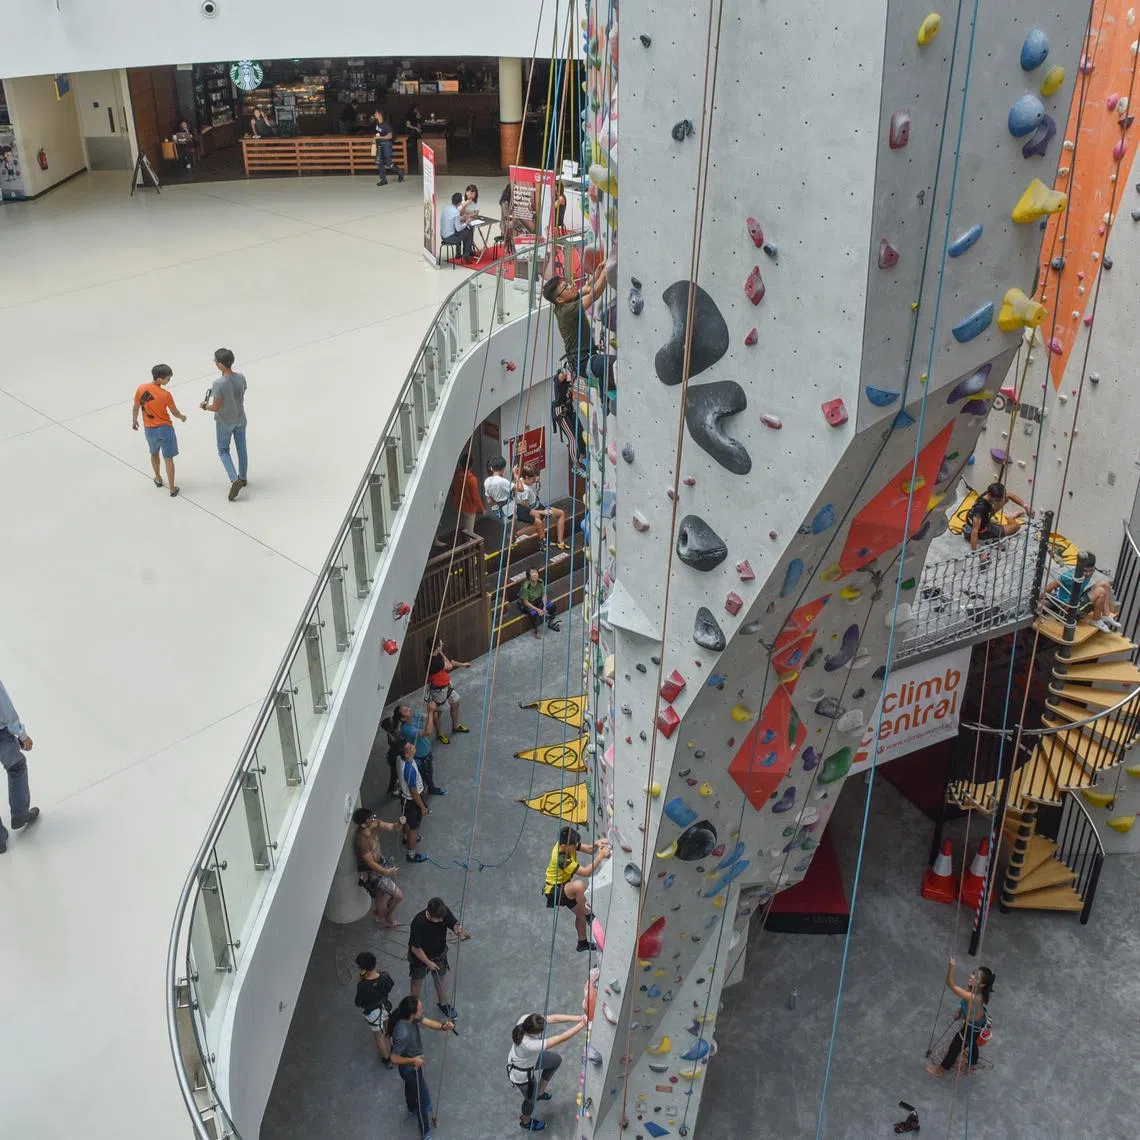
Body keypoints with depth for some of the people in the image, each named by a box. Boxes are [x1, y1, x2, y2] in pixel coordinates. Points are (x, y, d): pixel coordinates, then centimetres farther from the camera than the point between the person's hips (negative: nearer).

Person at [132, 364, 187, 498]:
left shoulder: (141, 389, -10)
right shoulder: (165, 394, -21)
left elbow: (136, 407, 3)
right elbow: (175, 412, -7)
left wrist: (134, 420, 21)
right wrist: (182, 417, 15)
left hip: (149, 429, 4)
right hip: (164, 428, -4)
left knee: (154, 454, 27)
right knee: (168, 458, 3)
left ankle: (158, 479, 44)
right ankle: (172, 489, 5)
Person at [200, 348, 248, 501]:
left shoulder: (218, 384, -29)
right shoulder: (241, 378, -12)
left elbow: (216, 407, -22)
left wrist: (205, 406, -1)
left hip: (224, 422, -5)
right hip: (240, 419, 5)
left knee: (223, 451, 14)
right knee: (242, 449, 20)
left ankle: (234, 480, 0)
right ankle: (243, 478, 37)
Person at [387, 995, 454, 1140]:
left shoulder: (410, 1017, -21)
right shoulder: (404, 1034, -44)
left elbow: (428, 1022, -16)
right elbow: (394, 1058, -33)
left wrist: (443, 1026, -35)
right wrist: (413, 1060, -21)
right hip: (411, 1067, -8)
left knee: (411, 1087, 36)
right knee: (424, 1100, 12)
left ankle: (413, 1109, 64)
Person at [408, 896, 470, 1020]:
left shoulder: (444, 911, -28)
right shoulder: (418, 923, -39)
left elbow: (454, 924, -15)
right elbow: (415, 948, -28)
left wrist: (459, 931, -39)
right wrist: (428, 962, -16)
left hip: (439, 954, 4)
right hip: (420, 957, -4)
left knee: (440, 979, 26)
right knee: (417, 982, 23)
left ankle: (443, 1004, 52)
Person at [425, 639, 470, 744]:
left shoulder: (438, 655, -7)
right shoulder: (432, 661, -35)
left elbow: (449, 661, 13)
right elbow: (449, 666, -23)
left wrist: (462, 664, 23)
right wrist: (441, 653, -19)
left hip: (446, 686, 9)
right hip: (438, 690, -9)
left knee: (455, 703, 25)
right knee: (436, 712, 13)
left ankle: (455, 726, 47)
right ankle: (439, 734, 35)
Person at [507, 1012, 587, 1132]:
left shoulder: (526, 1020, -31)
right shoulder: (530, 1045, -47)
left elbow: (553, 1018, -27)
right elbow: (561, 1039, -43)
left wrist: (579, 1018, -34)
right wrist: (582, 1024, -40)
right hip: (522, 1074, -6)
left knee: (556, 1060, 25)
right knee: (531, 1098, 25)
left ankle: (540, 1092, 45)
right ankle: (526, 1121, 58)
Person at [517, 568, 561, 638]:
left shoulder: (540, 582, -15)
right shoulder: (525, 587, -30)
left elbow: (543, 595, -5)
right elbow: (525, 602, -24)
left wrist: (544, 607, -19)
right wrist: (537, 609, -26)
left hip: (537, 601, 6)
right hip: (526, 605, -6)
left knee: (551, 605, -11)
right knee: (534, 613, -32)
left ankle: (551, 623, 14)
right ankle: (536, 631, -5)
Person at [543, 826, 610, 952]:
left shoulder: (566, 843, -12)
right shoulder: (561, 859, -36)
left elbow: (589, 849, -5)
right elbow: (585, 872, -35)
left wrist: (596, 844, -27)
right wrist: (601, 856, -36)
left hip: (564, 886, 9)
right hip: (554, 891, -9)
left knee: (581, 913, 19)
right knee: (579, 885, -36)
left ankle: (582, 943, 41)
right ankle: (587, 915, -12)